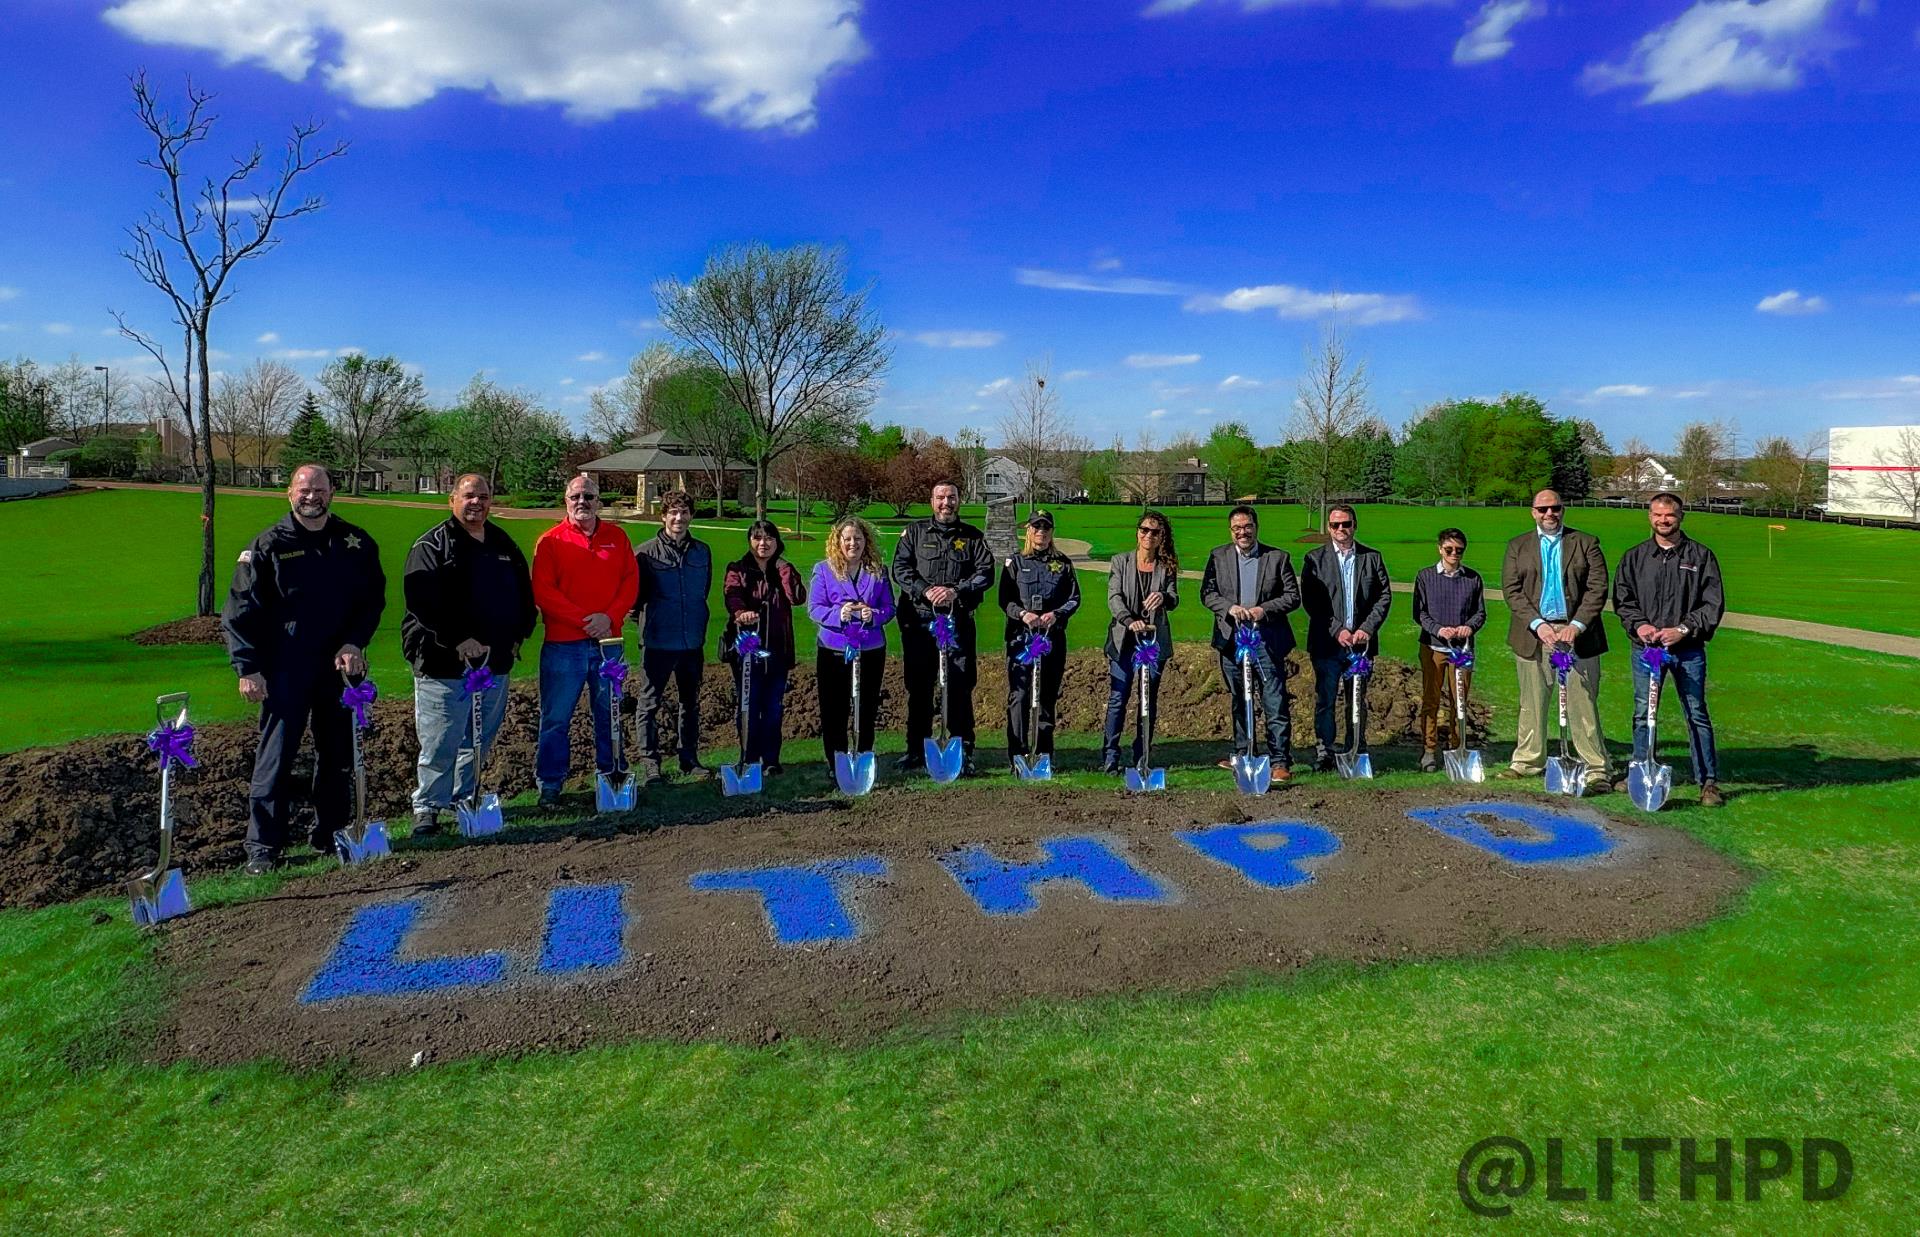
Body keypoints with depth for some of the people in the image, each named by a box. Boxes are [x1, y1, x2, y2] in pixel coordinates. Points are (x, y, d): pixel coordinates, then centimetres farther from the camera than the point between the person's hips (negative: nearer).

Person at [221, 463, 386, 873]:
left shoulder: (356, 543, 6)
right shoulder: (268, 546, -1)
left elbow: (374, 599, 11)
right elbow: (240, 612, -1)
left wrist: (354, 642, -4)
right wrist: (247, 669, -8)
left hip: (340, 668, 3)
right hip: (285, 671, -3)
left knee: (339, 755, 10)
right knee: (275, 758, -3)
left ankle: (332, 832, 23)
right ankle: (263, 847, 4)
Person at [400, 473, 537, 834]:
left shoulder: (504, 545, 15)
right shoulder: (432, 545, -4)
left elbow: (525, 595, 23)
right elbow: (422, 601, -15)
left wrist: (518, 636, 11)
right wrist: (458, 640, -23)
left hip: (495, 662, 6)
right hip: (444, 665, -6)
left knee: (480, 740, 14)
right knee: (440, 743, -4)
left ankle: (464, 800, 28)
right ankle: (427, 809, 8)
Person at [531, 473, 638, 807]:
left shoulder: (617, 537, 8)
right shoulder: (550, 541, -1)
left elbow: (631, 580, 4)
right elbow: (542, 592, -7)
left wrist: (610, 617, -11)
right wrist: (583, 620, -15)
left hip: (608, 641, 3)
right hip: (563, 644, -2)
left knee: (609, 713, 12)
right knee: (556, 717, 2)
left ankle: (612, 775, 25)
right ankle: (550, 784, 13)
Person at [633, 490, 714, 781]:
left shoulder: (702, 552, 6)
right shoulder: (647, 552, -7)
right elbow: (635, 593, 0)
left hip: (693, 642, 4)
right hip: (657, 641, -4)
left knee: (690, 703, 14)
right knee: (650, 703, 3)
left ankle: (689, 759, 25)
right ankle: (649, 761, 11)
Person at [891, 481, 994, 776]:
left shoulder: (973, 537, 11)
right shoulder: (915, 532, 10)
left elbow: (986, 572, 1)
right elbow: (900, 569, 1)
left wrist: (956, 591, -14)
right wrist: (925, 591, -15)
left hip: (958, 621, -1)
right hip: (918, 621, 1)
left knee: (960, 687, -3)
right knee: (918, 686, 7)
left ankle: (963, 752, 3)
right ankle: (916, 750, 18)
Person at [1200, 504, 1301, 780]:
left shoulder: (1278, 557, 1)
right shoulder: (1218, 556, 6)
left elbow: (1293, 597, 0)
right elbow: (1206, 593, 3)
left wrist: (1264, 609, -14)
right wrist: (1230, 607, -14)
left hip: (1266, 640, -3)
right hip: (1231, 640, 3)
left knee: (1276, 705, -5)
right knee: (1238, 703, 14)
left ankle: (1281, 762, 0)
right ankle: (1242, 756, 25)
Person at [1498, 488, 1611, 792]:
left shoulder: (1586, 543, 8)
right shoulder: (1517, 546, 11)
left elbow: (1597, 589, 0)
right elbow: (1512, 590, 1)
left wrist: (1576, 626, -12)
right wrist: (1538, 625, -12)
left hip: (1576, 633, -2)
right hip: (1533, 635, 2)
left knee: (1583, 705, -3)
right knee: (1532, 704, 9)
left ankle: (1598, 771, 1)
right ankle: (1528, 762, 21)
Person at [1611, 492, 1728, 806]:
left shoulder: (1700, 556, 2)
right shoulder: (1635, 557, 8)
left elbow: (1714, 603, 0)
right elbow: (1622, 599, 11)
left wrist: (1683, 630, -11)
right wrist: (1638, 625, -7)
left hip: (1688, 649, -2)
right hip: (1645, 646, 2)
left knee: (1696, 714, 0)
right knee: (1643, 713, 9)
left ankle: (1708, 781, 9)